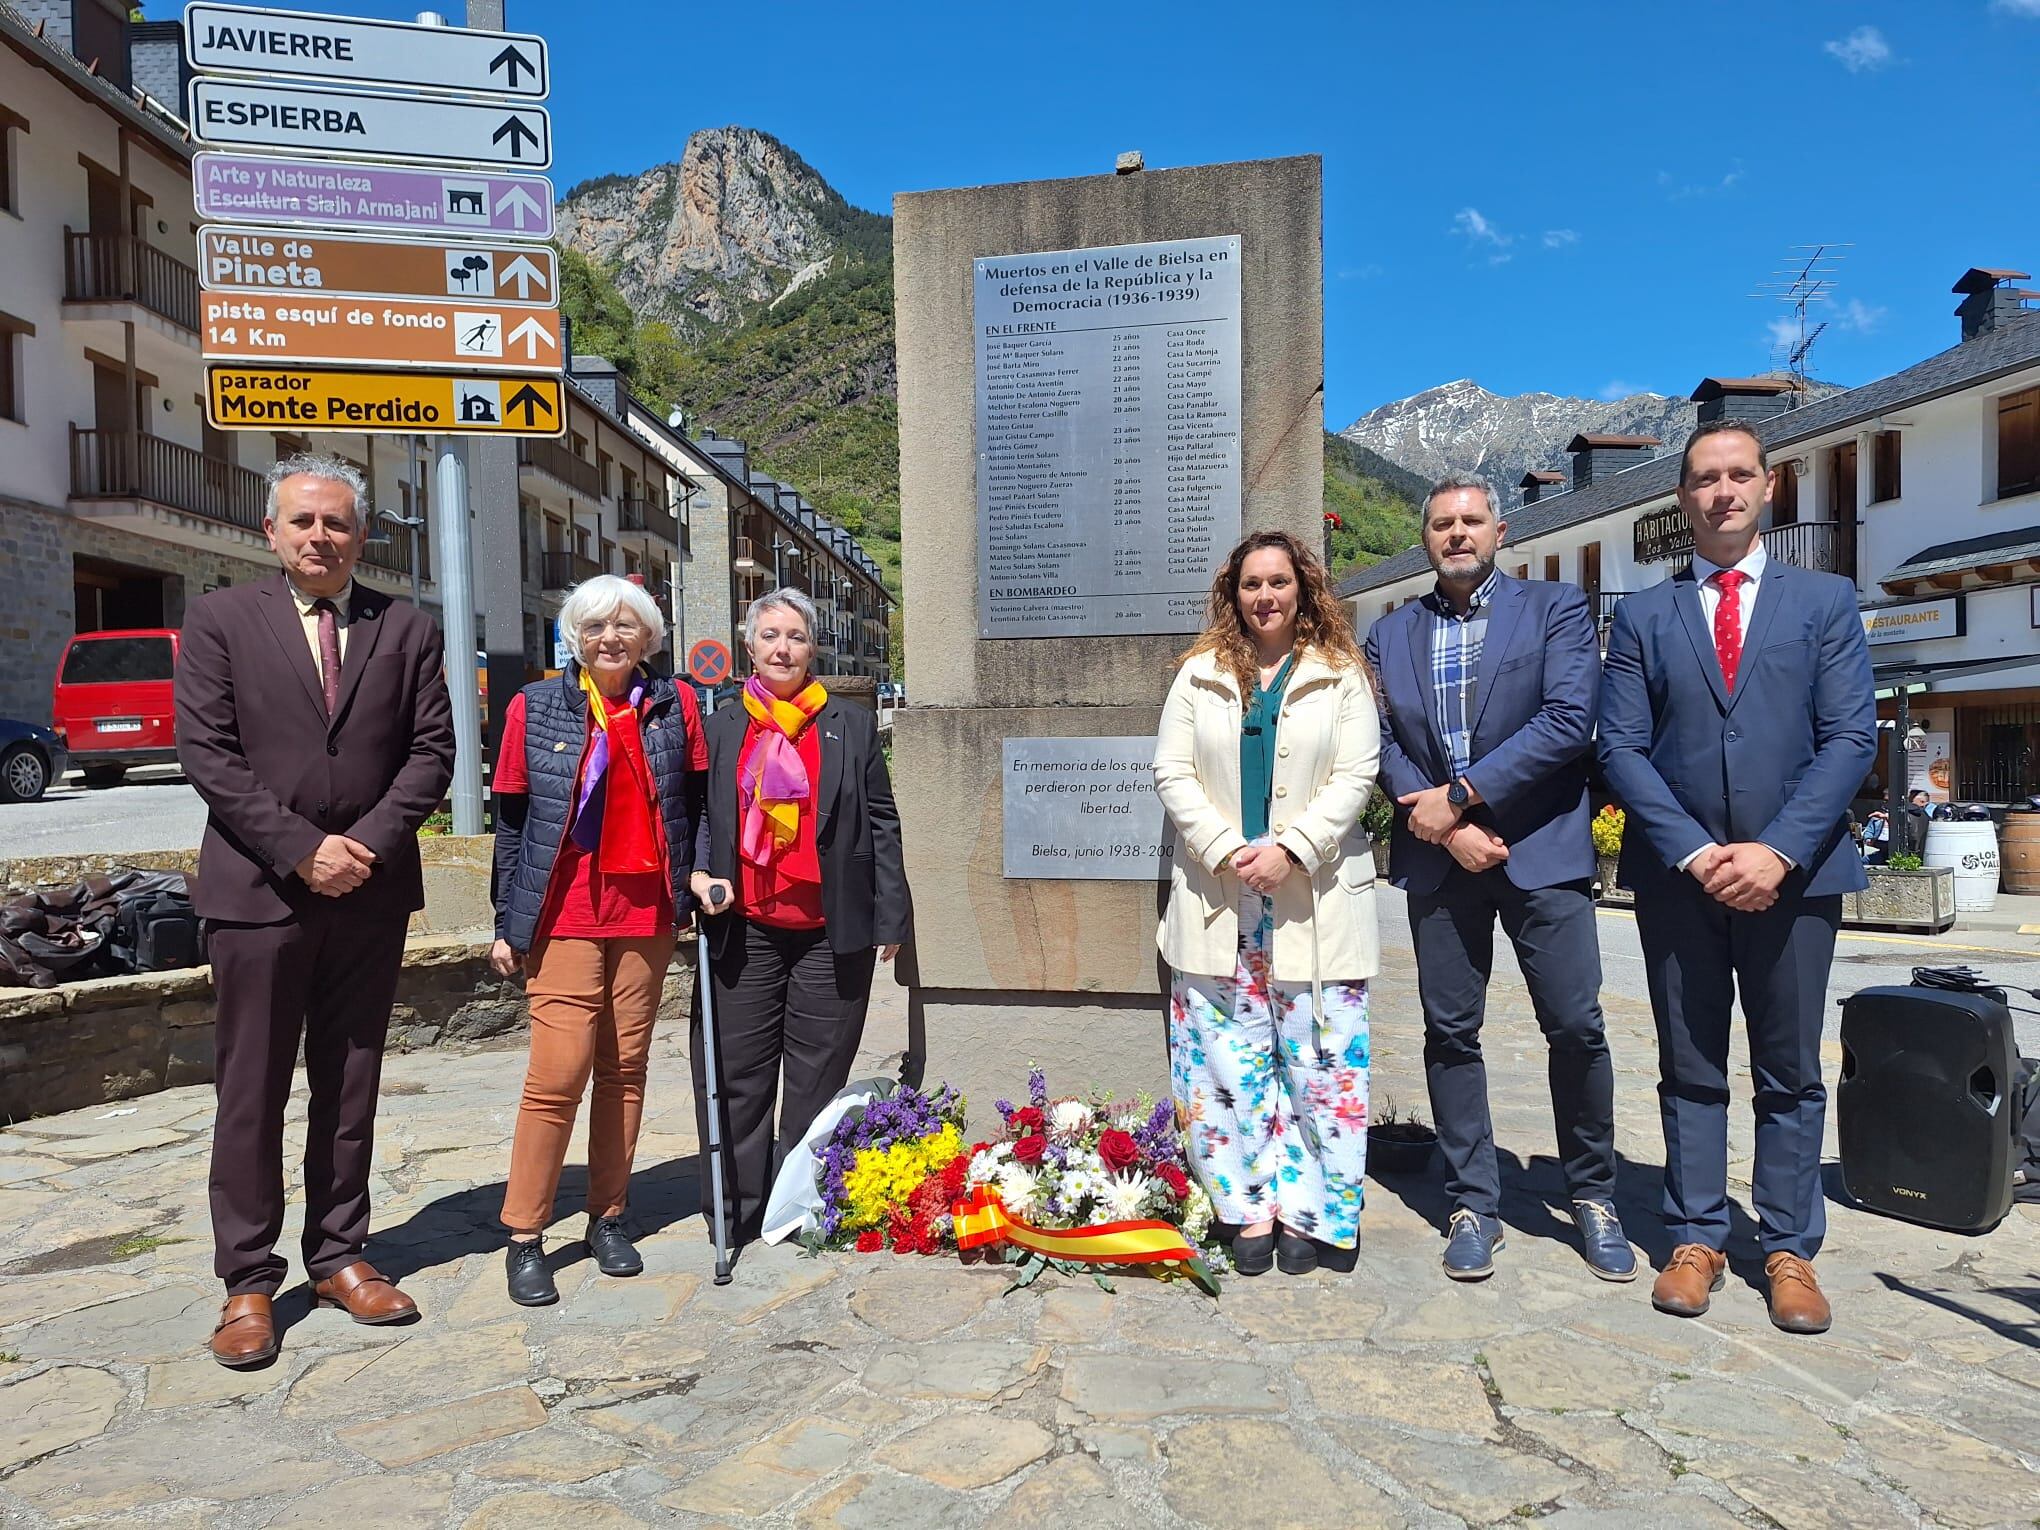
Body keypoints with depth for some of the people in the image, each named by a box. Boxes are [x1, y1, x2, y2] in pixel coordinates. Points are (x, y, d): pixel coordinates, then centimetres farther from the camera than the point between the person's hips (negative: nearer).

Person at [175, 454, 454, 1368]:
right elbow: (206, 752, -5)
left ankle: (339, 1258, 23)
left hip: (371, 891, 2)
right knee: (250, 1091, 4)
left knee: (350, 1086, 11)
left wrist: (368, 842, -11)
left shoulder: (406, 630, 7)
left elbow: (432, 749, 2)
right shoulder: (219, 621, 3)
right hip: (258, 890, -2)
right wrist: (302, 849, -13)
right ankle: (248, 1282, 16)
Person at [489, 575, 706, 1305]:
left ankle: (609, 1217, 22)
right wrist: (506, 923, 2)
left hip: (647, 911, 2)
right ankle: (524, 1236, 7)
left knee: (626, 1066, 9)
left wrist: (699, 880, -2)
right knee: (559, 1069, -7)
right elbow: (511, 820, 3)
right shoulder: (535, 707, 1)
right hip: (565, 914, -2)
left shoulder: (675, 705, 5)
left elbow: (696, 803, 10)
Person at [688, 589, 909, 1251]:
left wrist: (889, 919, 0)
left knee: (817, 1077, 7)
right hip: (743, 930, 1)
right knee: (736, 1075, 6)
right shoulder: (719, 727, 9)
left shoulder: (853, 725, 6)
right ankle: (736, 1210, 20)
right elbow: (696, 817, 14)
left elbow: (881, 824, 5)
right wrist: (700, 873, -6)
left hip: (831, 932, -1)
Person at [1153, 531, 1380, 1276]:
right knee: (1224, 1057, 3)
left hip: (1314, 897, -1)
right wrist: (1227, 850, -10)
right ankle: (1251, 1208, 14)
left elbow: (1355, 775, -3)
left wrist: (1289, 849, -14)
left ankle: (1305, 1212, 13)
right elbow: (1172, 772, 3)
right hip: (1217, 897, 2)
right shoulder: (1200, 674, 10)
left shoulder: (1341, 675, 5)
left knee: (1317, 1057, 2)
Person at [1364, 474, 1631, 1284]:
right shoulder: (1391, 634, 12)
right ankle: (1472, 1204, 19)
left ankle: (1593, 1196, 21)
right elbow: (1384, 741, 3)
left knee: (1575, 1027, -1)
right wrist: (1451, 829, -10)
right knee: (1450, 1033, 6)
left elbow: (1569, 721, -10)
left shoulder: (1556, 608, 4)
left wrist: (1459, 796, -14)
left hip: (1541, 850, -2)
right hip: (1439, 858, 3)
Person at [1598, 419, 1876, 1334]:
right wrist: (1693, 853, -12)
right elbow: (1621, 749, 0)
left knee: (1791, 1075, 8)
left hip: (1793, 871, 0)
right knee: (1690, 1071, 9)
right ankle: (1696, 1240, 19)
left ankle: (1789, 1251, 20)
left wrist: (1778, 851, -14)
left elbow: (1851, 738, -2)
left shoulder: (1826, 601, 6)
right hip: (1676, 875, 1)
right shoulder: (1642, 617, 7)